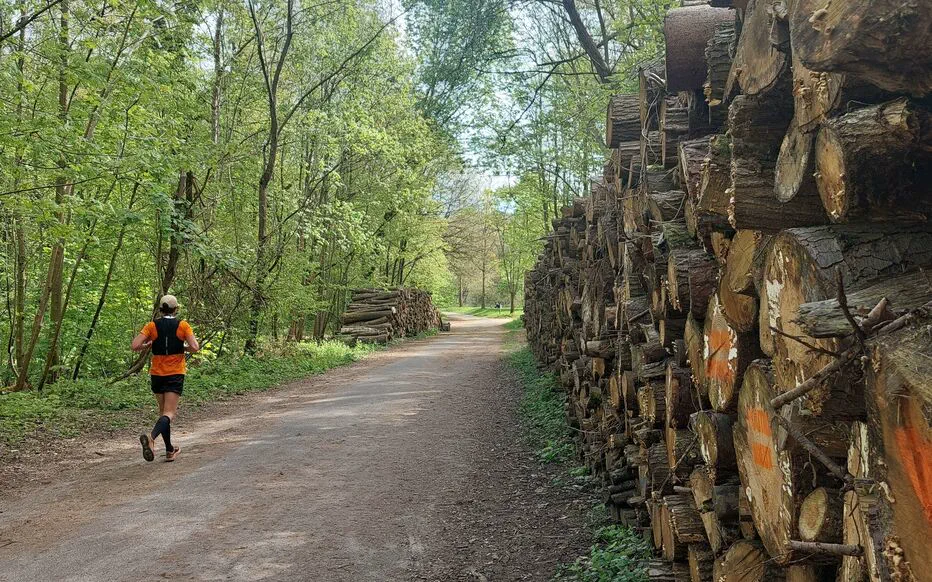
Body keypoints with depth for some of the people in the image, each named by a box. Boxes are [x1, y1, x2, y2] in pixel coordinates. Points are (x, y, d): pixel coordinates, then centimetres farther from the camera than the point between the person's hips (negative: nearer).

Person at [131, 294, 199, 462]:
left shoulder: (152, 326, 1)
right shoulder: (183, 325, -3)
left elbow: (135, 346, -8)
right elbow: (195, 347, -13)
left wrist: (148, 345, 11)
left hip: (157, 374, 3)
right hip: (175, 375, -3)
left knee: (163, 410, 17)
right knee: (169, 413, -8)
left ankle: (170, 450, 21)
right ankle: (151, 437, -36)